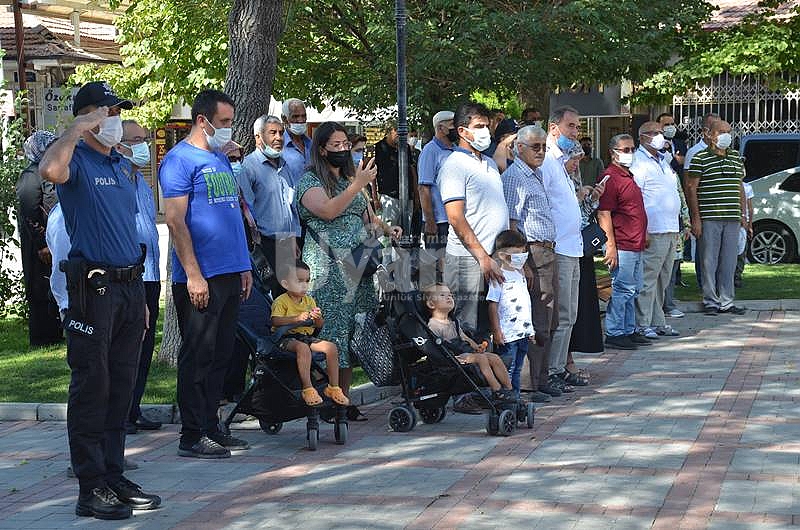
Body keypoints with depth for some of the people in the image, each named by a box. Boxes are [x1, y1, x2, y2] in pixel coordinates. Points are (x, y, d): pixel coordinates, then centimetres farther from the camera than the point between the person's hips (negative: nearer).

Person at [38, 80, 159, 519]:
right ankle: (91, 489, 0)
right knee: (91, 388, -4)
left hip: (129, 284, 8)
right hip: (93, 287, -8)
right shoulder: (77, 160, -7)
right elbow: (50, 169, -34)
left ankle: (114, 478, 19)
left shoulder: (122, 166, 18)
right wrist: (79, 129, -20)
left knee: (121, 388, 11)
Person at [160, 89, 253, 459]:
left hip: (230, 275, 8)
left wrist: (244, 267, 19)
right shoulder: (180, 159, -9)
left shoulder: (221, 160, 18)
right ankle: (192, 436, 2)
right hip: (200, 277, -8)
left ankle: (211, 428, 20)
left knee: (220, 355, 12)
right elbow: (175, 221, -15)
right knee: (198, 355, -4)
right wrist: (193, 275, -19)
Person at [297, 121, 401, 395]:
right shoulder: (310, 180, 0)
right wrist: (358, 185, -18)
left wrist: (387, 229, 6)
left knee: (353, 334, 4)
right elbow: (327, 211, -18)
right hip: (327, 268, -7)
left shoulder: (352, 179, 21)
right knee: (330, 332, -11)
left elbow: (369, 217, 25)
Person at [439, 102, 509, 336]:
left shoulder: (490, 163, 19)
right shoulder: (455, 165, -8)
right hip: (468, 258, -8)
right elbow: (456, 218, -15)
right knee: (468, 328, -6)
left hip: (495, 257, 8)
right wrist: (483, 257, -18)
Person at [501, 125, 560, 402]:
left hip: (548, 253, 10)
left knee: (548, 324, 13)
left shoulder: (536, 175, 20)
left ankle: (542, 380, 20)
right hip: (533, 254, -10)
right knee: (537, 324, -9)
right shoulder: (515, 177, -10)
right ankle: (530, 386, -6)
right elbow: (511, 224, -16)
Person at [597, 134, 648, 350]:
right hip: (622, 246, -10)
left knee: (633, 290, 14)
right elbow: (603, 214, -18)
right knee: (622, 290, -7)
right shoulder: (610, 177, -12)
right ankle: (614, 334, -2)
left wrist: (643, 236, 24)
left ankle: (629, 331, 21)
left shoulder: (628, 176, 18)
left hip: (635, 245, 10)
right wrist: (611, 246, -21)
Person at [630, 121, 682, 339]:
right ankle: (643, 325, -4)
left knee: (663, 279, 13)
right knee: (648, 278, -7)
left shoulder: (663, 160, 20)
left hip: (671, 230, 9)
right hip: (653, 230, -9)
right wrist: (642, 229, -21)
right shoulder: (639, 161, -9)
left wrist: (678, 224, 21)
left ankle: (658, 322, 19)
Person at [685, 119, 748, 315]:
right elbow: (691, 188, -6)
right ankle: (710, 301, 7)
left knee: (729, 262, 8)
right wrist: (695, 218, -11)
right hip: (709, 218, -5)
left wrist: (743, 214, 16)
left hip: (732, 219, 5)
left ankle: (726, 301, 15)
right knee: (709, 261, -1)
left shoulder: (737, 158, 15)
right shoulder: (700, 159, -4)